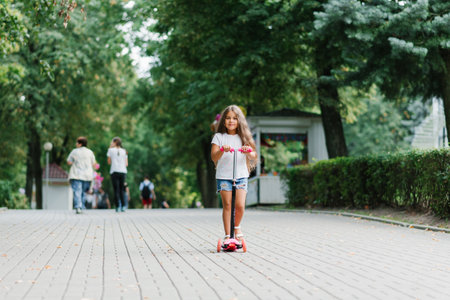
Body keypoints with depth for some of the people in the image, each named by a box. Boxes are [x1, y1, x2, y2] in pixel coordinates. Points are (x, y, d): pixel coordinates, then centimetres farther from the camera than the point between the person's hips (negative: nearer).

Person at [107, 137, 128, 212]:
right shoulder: (124, 151, 9)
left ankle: (118, 207, -7)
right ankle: (123, 206, 2)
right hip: (123, 172, 2)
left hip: (114, 171, -2)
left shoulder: (111, 150, 2)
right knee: (121, 190, 10)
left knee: (116, 190, -2)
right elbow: (126, 164, 8)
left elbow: (109, 162, 12)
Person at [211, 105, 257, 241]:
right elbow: (214, 157, -7)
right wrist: (222, 150, -27)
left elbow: (254, 156, 3)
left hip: (241, 175, 1)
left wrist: (248, 152, -20)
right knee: (227, 205, -5)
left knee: (240, 206, -10)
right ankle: (227, 235, 2)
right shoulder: (219, 137, 4)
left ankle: (237, 226, 19)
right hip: (223, 176, -1)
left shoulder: (243, 137, 9)